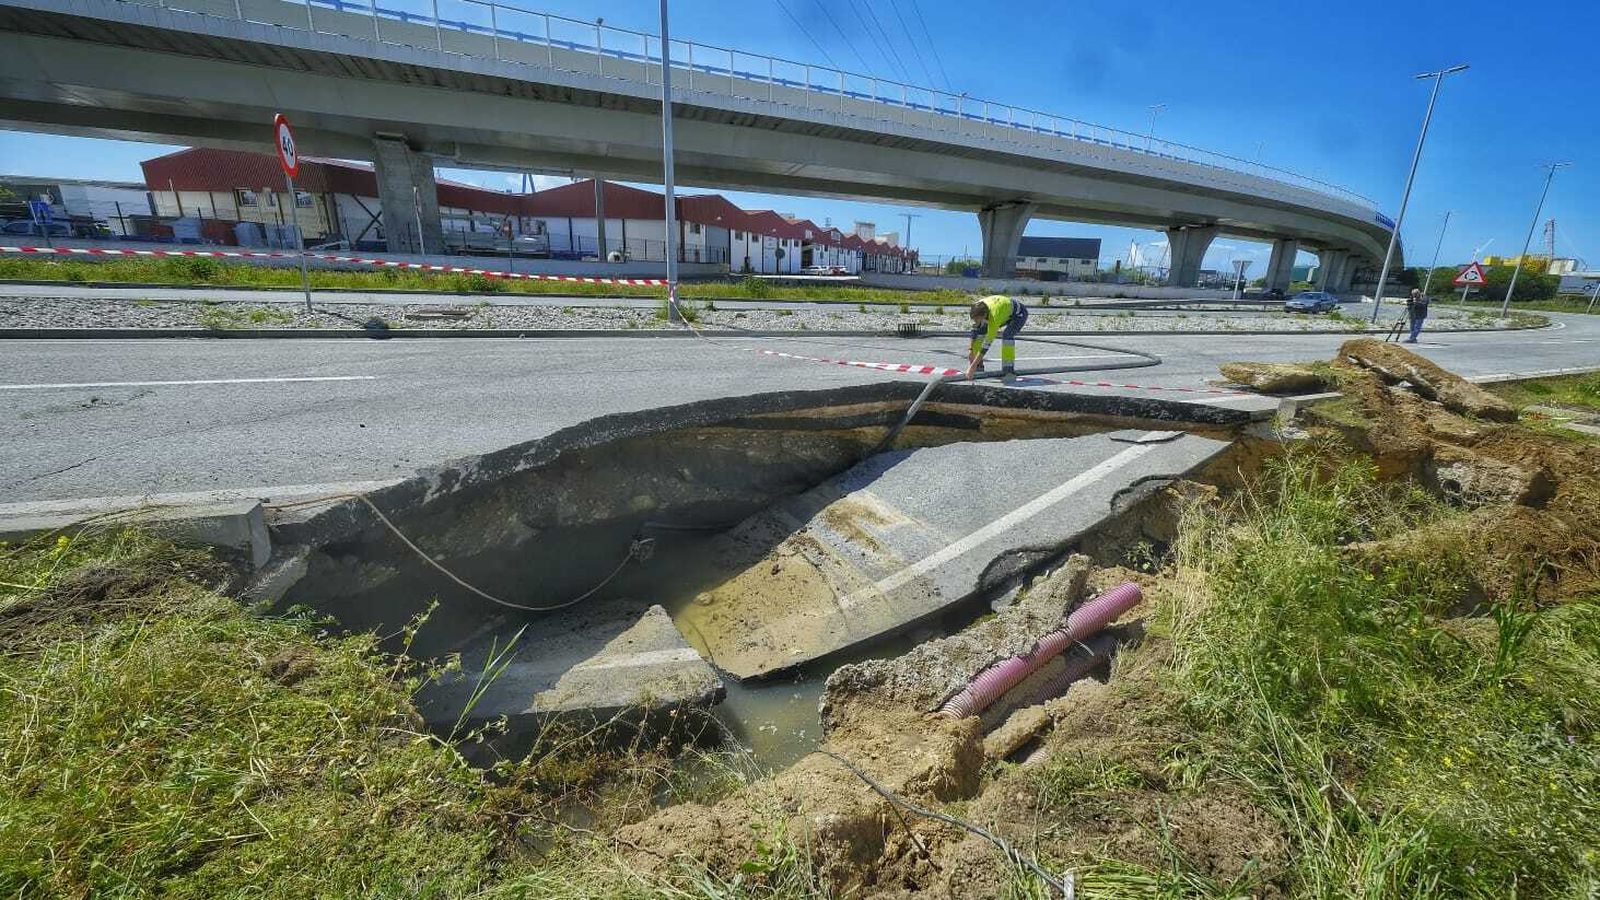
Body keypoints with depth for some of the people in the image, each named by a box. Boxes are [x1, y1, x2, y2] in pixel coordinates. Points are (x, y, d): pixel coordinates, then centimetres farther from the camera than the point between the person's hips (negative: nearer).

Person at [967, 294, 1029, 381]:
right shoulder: (977, 309, -24)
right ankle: (978, 366, 7)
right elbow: (975, 329, -7)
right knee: (979, 330, -3)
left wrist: (973, 366, -42)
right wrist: (971, 351, -11)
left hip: (1019, 314, -8)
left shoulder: (994, 317, -42)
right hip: (1006, 313, 8)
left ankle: (1009, 371, -32)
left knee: (1007, 334, -35)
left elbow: (988, 342, -41)